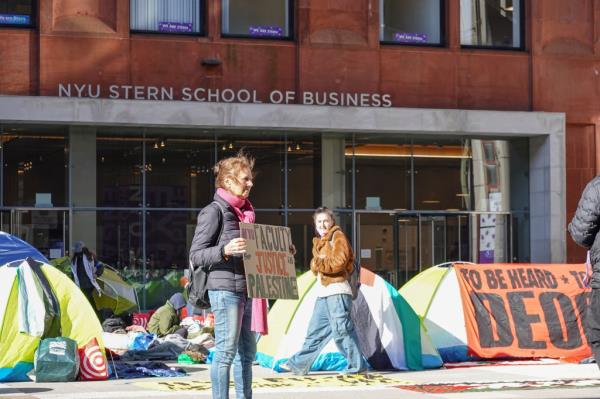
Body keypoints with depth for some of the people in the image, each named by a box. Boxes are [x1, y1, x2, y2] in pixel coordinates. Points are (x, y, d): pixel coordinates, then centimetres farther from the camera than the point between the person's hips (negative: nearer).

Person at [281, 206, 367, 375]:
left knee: (342, 331, -10)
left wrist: (318, 264, -8)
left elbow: (339, 261, -13)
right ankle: (298, 364, 17)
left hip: (337, 291, -8)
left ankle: (357, 366, -5)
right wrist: (316, 265, -3)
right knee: (315, 331, 12)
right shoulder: (319, 242, 23)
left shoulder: (337, 235, -2)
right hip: (323, 293, 8)